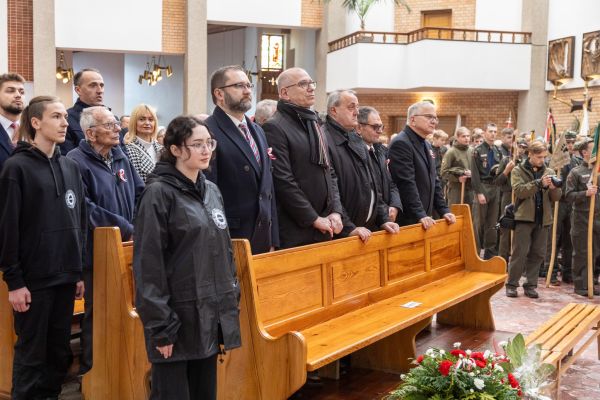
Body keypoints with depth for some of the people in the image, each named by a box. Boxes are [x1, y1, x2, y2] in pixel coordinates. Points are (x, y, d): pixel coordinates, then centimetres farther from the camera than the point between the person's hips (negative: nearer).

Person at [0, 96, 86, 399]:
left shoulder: (70, 167, 10)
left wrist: (80, 272, 11)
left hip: (65, 277, 6)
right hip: (33, 278, -5)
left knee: (60, 352, 12)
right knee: (31, 354, 4)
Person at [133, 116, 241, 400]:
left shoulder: (211, 191, 11)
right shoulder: (159, 193, -10)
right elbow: (148, 265, -14)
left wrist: (232, 299, 13)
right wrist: (161, 326, -16)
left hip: (212, 315, 7)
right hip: (178, 317, -7)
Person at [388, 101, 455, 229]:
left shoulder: (427, 145, 17)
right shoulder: (401, 143, -14)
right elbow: (406, 184, -21)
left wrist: (444, 210, 10)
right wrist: (420, 215, -24)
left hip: (424, 219, 9)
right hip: (407, 220, -9)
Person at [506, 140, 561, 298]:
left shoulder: (549, 172, 10)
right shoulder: (518, 171, 1)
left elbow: (556, 197, 8)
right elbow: (519, 191, -15)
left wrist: (554, 188, -14)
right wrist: (540, 183, -24)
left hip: (543, 218, 4)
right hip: (524, 217, -4)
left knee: (537, 254, 7)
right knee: (520, 253, -3)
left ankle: (530, 285, 16)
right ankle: (511, 284, 7)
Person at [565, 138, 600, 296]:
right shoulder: (576, 172, -2)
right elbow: (569, 196, -8)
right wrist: (586, 193, -20)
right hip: (581, 219, -4)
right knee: (581, 253, 2)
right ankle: (580, 285, 11)